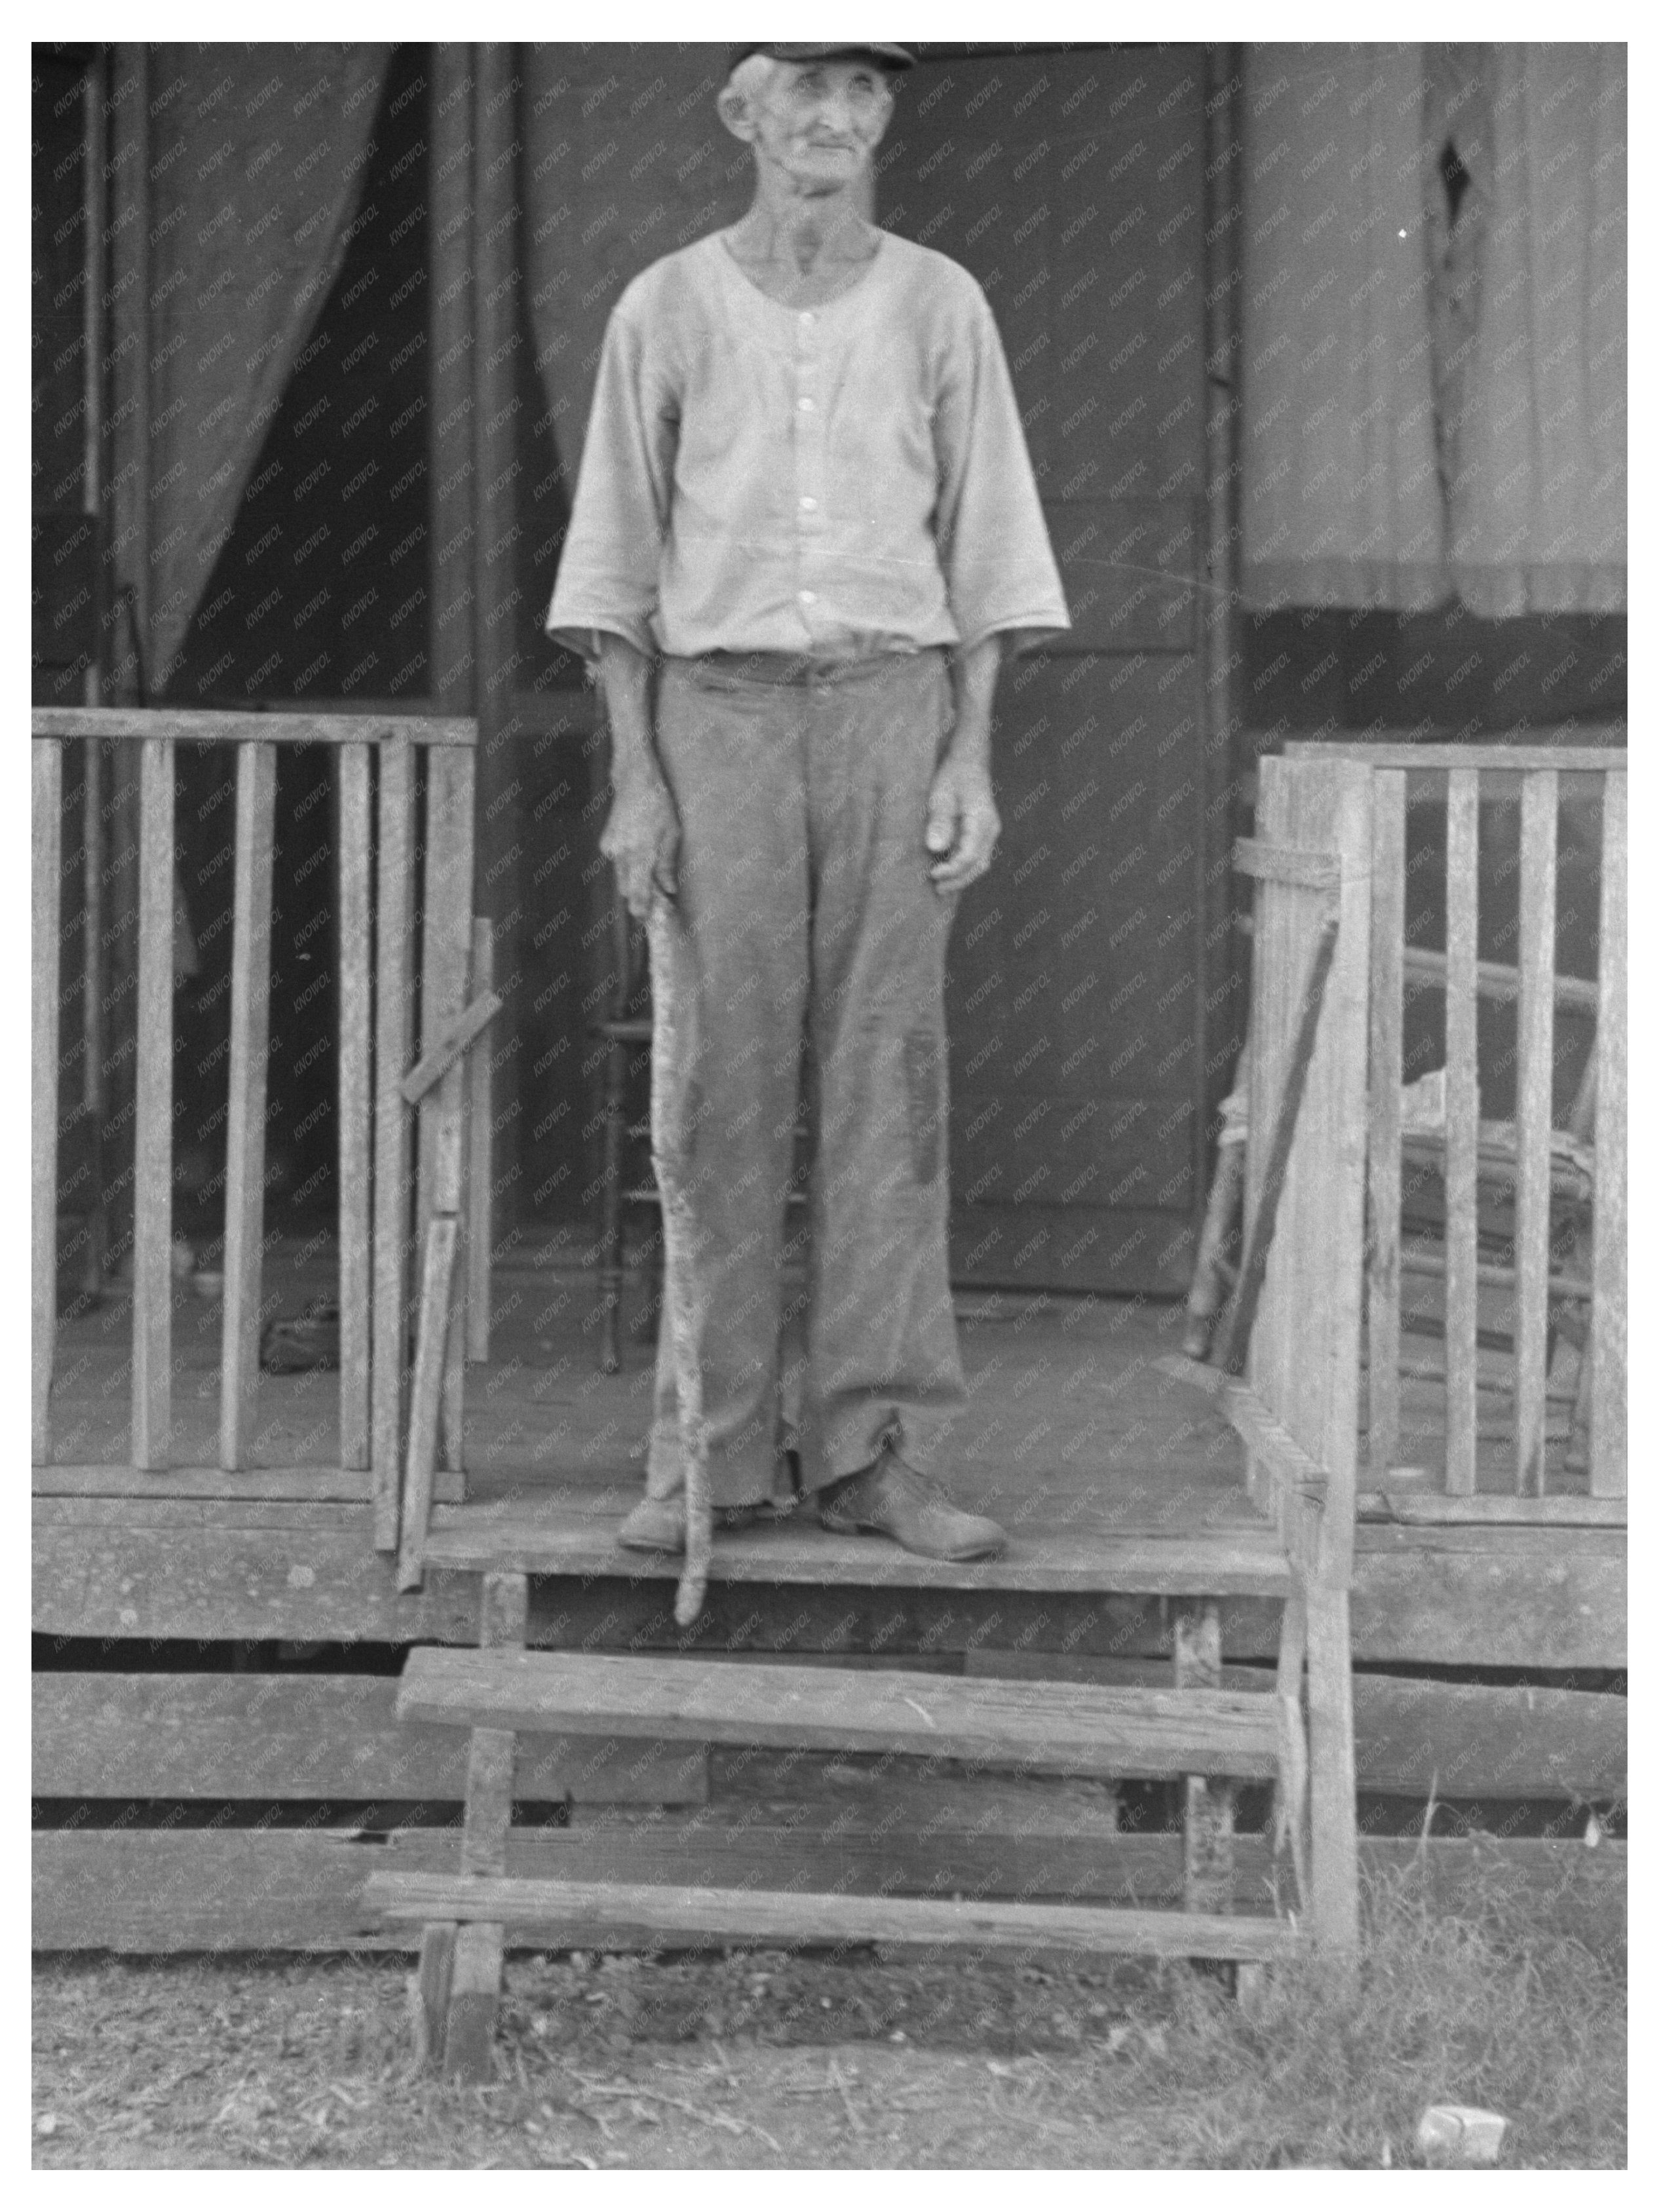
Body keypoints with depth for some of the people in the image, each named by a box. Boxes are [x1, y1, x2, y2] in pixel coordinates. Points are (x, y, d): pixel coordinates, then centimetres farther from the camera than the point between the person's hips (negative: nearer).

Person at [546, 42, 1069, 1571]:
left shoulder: (940, 304, 6)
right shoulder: (668, 309, 4)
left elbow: (983, 543, 6)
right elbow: (618, 557, 5)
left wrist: (972, 760, -3)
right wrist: (635, 777, -3)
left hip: (890, 706, 1)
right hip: (719, 711, 0)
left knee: (888, 1073, -2)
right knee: (717, 1079, -2)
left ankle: (871, 1448, 1)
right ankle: (711, 1451, 2)